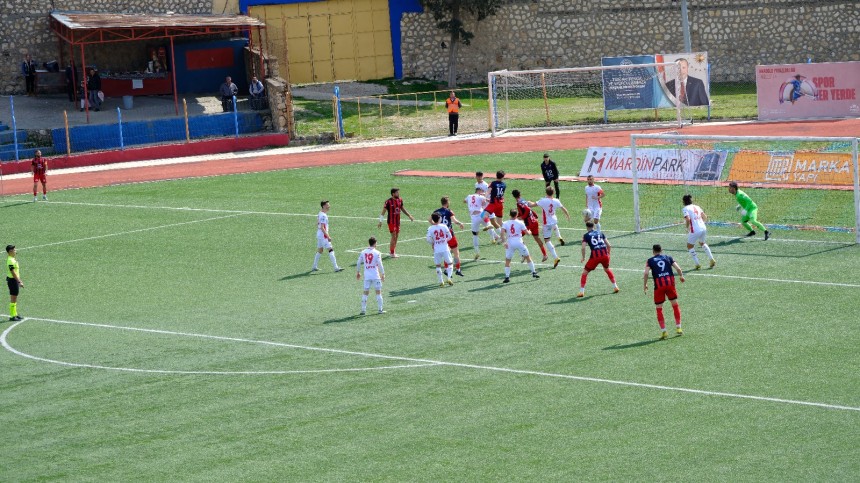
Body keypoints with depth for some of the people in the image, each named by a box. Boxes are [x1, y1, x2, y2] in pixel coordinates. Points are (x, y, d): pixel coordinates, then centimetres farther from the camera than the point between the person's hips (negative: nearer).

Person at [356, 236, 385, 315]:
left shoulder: (363, 252, 3)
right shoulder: (377, 253, -9)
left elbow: (358, 263, 10)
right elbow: (380, 265, -10)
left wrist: (358, 272, 23)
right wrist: (383, 274, -1)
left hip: (367, 276, 3)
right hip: (376, 276, -3)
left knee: (366, 292, 8)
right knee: (378, 292, 6)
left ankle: (363, 310, 6)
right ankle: (380, 309, 7)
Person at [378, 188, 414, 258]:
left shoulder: (400, 200, 3)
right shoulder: (388, 202, -16)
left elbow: (402, 208, 20)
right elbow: (383, 211, -12)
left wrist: (409, 215, 18)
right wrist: (380, 221, -14)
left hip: (398, 221, 7)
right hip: (391, 221, -7)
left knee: (396, 236, 11)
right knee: (394, 237, -7)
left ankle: (391, 251, 22)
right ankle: (392, 253, 1)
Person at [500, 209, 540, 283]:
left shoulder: (505, 223, 3)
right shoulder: (520, 223, 1)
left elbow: (502, 232, -11)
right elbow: (526, 232, 2)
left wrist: (504, 242, -5)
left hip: (510, 244, 1)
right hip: (519, 243, -1)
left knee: (507, 261, 11)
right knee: (528, 257, 16)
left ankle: (507, 277, 2)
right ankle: (533, 273, 19)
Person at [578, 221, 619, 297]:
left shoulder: (586, 235, 9)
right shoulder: (600, 233, 19)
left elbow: (583, 248, -4)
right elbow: (609, 246, 15)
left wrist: (583, 258, 9)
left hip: (595, 255, -4)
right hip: (604, 254, 4)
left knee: (585, 272, 11)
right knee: (607, 269, 32)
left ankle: (581, 291, 4)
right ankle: (615, 287, 33)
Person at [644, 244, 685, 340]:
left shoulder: (650, 261, 8)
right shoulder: (668, 258, 13)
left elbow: (646, 273, -5)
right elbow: (678, 268, 6)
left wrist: (645, 285, 6)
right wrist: (681, 276, 25)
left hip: (659, 285, -2)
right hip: (670, 283, 2)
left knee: (659, 309, 7)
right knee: (675, 305, 17)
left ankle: (663, 331, 1)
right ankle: (678, 328, 19)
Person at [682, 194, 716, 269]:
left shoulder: (685, 209, -4)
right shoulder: (696, 207, 14)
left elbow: (688, 219, -19)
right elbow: (705, 217, 13)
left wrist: (687, 228, -4)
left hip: (695, 230, -7)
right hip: (703, 228, 7)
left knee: (690, 246, 14)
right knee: (702, 243, 32)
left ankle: (697, 264, 7)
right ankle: (712, 259, 26)